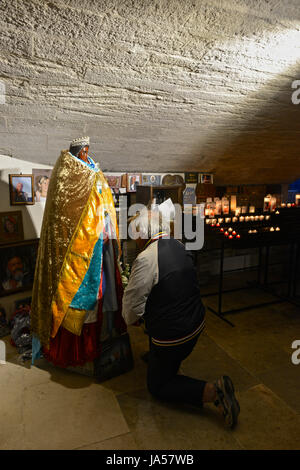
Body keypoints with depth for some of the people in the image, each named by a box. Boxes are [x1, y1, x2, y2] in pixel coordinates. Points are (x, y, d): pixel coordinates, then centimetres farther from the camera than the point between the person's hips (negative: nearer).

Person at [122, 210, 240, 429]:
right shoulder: (180, 246, 1)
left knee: (157, 386, 13)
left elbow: (133, 301, -17)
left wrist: (131, 319, 7)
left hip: (172, 336, -8)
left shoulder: (146, 259, -24)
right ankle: (173, 367, 41)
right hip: (197, 323, 8)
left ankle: (212, 391, -4)